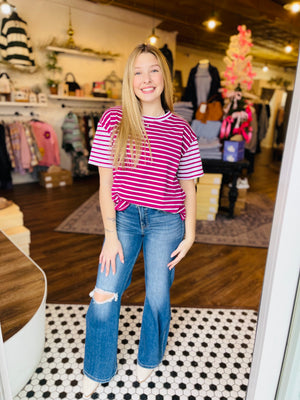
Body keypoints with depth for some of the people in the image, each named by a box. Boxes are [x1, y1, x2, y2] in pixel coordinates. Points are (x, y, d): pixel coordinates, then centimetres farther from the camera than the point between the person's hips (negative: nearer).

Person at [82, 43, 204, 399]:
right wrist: (110, 235, -7)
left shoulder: (182, 131, -2)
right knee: (103, 296, 3)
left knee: (157, 296, 12)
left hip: (166, 222, 0)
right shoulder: (113, 121, -3)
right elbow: (105, 183, -4)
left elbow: (189, 188, 4)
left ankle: (148, 359, 44)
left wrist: (189, 236, 1)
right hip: (123, 218, 0)